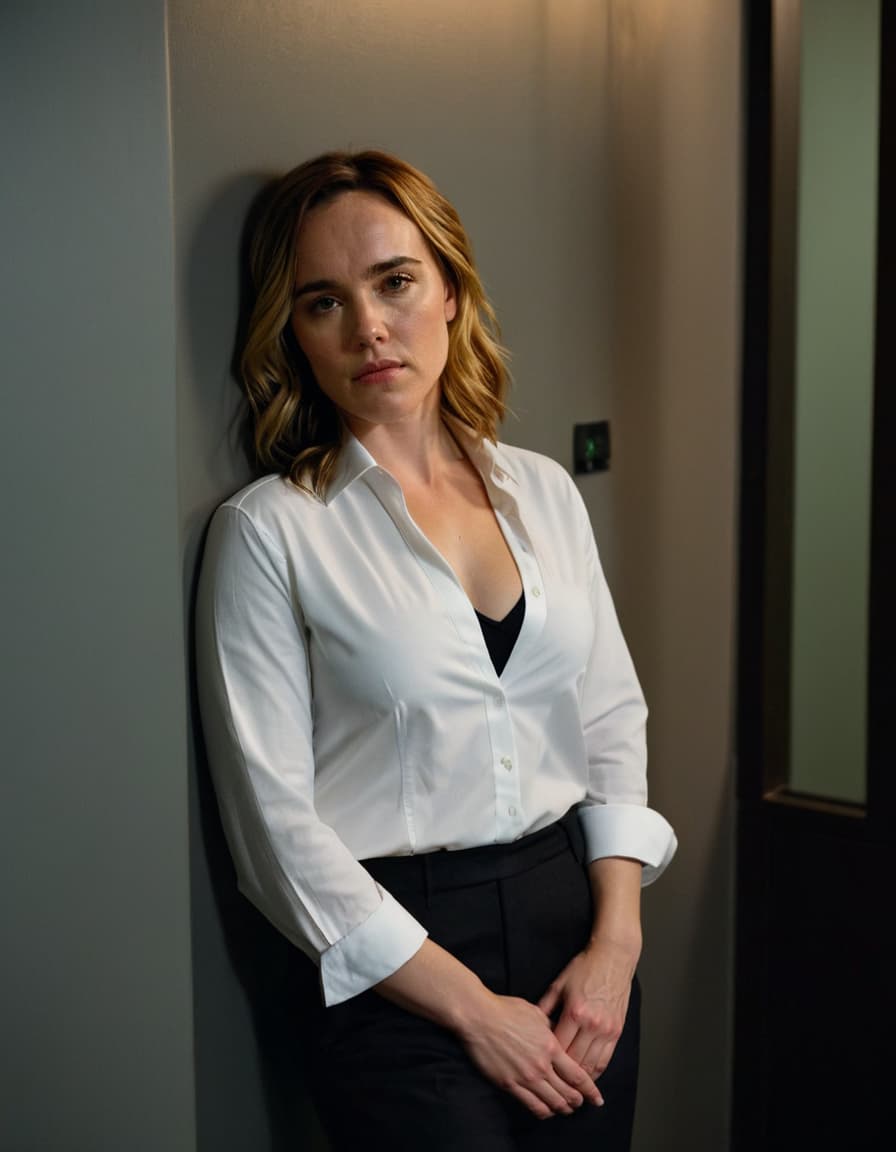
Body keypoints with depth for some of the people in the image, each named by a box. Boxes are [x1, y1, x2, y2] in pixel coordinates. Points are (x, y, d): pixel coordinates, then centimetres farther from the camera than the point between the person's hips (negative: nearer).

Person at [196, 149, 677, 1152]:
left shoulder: (543, 491, 6)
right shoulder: (266, 532, -9)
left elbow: (613, 720, 9)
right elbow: (276, 825, -11)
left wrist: (616, 940, -4)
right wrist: (472, 1008, -12)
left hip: (575, 915, 5)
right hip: (395, 967, -4)